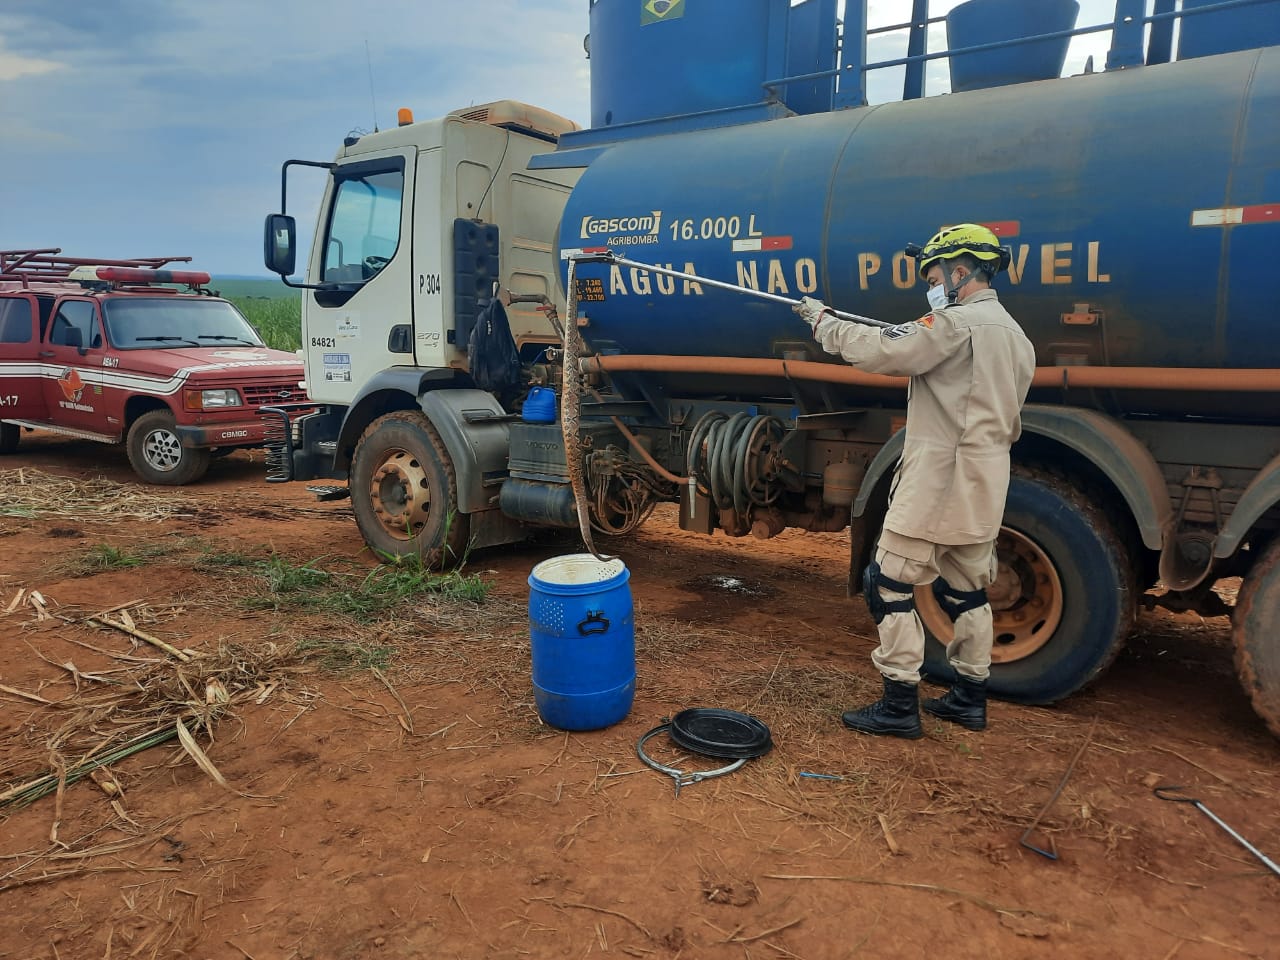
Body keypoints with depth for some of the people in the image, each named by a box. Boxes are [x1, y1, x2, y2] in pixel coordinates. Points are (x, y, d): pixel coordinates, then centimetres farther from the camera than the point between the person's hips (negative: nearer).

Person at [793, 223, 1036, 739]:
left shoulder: (957, 323, -13)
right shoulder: (1016, 336, 16)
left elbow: (877, 351, -19)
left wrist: (822, 320, -4)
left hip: (937, 483, -9)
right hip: (981, 488, 9)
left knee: (890, 586, -1)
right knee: (966, 590, 17)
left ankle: (899, 706, 3)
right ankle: (970, 698, 27)